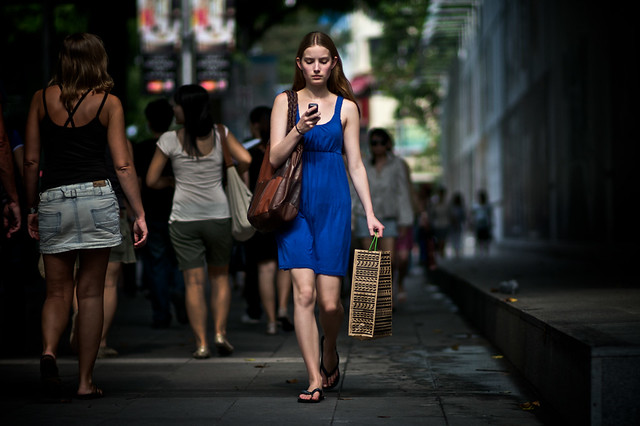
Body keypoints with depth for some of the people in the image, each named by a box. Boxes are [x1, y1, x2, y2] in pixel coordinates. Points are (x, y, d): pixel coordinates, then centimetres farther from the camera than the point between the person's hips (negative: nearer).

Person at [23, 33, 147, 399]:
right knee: (91, 292, 6)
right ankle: (86, 380, 7)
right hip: (97, 197, -1)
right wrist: (140, 213, 0)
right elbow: (123, 163, -2)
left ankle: (49, 350, -16)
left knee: (58, 290, 11)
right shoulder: (108, 102, 3)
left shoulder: (42, 98, 7)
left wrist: (32, 208, 16)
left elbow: (31, 160, 7)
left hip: (52, 200, 1)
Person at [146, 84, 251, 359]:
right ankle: (220, 333, 5)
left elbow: (152, 180, 0)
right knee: (220, 275, 16)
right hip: (218, 215, 1)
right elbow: (245, 159, -11)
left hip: (183, 218, -1)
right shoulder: (219, 134, -1)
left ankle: (201, 343, 0)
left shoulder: (170, 140, -4)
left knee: (194, 281, 2)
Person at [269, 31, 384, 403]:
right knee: (304, 293, -11)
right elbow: (275, 158, 0)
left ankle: (330, 350, 30)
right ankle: (315, 379, -2)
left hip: (333, 205, 0)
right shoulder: (285, 102, 6)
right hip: (295, 204, 0)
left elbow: (355, 164, 8)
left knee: (329, 301, -3)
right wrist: (299, 129, -17)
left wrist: (370, 213, 1)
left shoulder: (346, 107, 8)